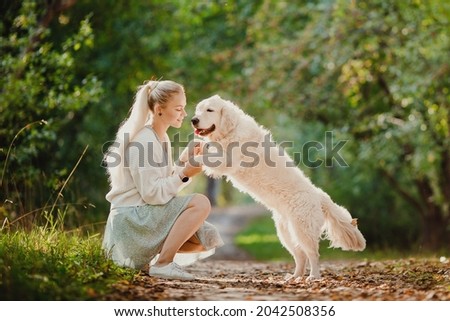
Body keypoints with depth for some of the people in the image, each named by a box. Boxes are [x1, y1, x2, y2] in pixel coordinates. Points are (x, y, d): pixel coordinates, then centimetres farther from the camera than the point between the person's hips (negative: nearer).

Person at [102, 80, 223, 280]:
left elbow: (166, 186, 11)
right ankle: (162, 264, -19)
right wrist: (184, 175, -24)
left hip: (149, 216, 9)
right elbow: (151, 194, -21)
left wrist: (184, 163, 1)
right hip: (131, 218, -9)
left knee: (208, 240, 0)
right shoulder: (143, 141, -16)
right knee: (200, 203, -23)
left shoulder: (162, 139, 12)